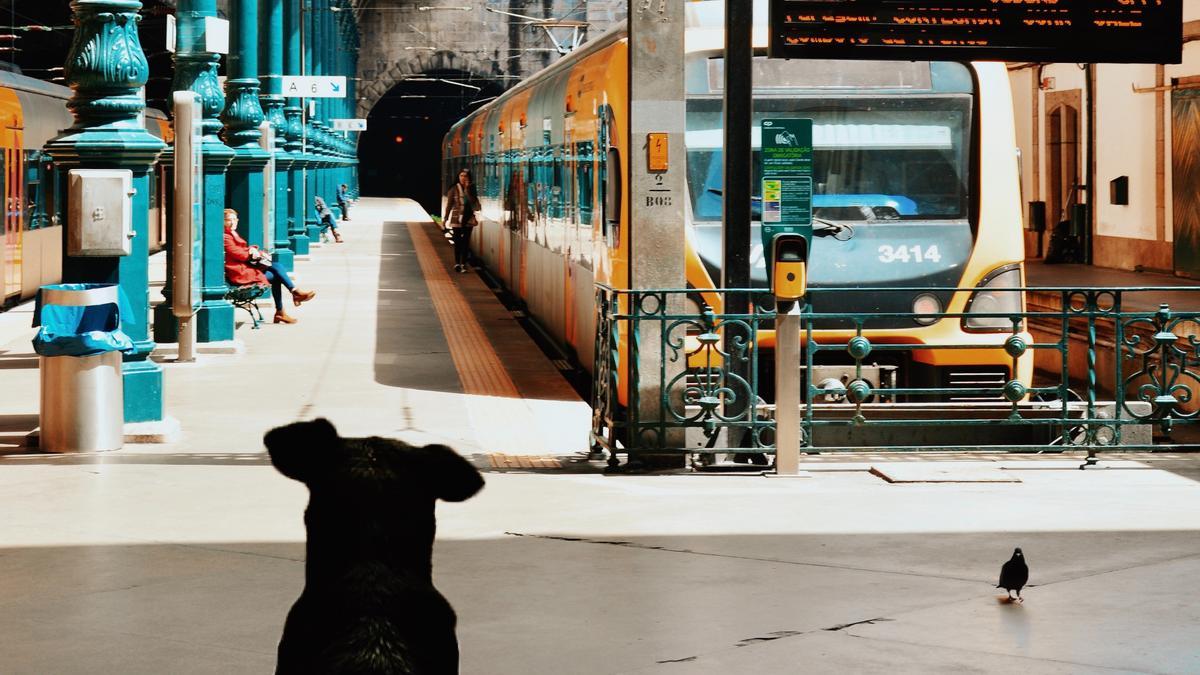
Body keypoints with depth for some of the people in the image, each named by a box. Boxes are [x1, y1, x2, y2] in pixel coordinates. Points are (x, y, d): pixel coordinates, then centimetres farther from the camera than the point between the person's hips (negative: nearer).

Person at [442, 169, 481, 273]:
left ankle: (463, 264, 8)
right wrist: (446, 218, -1)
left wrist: (467, 189, -15)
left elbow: (473, 201, -9)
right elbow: (449, 204, 1)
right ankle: (457, 263, 6)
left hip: (468, 219, 2)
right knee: (457, 241, -2)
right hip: (457, 218, -2)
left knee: (466, 242, 2)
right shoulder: (454, 189, -1)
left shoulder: (471, 189, 6)